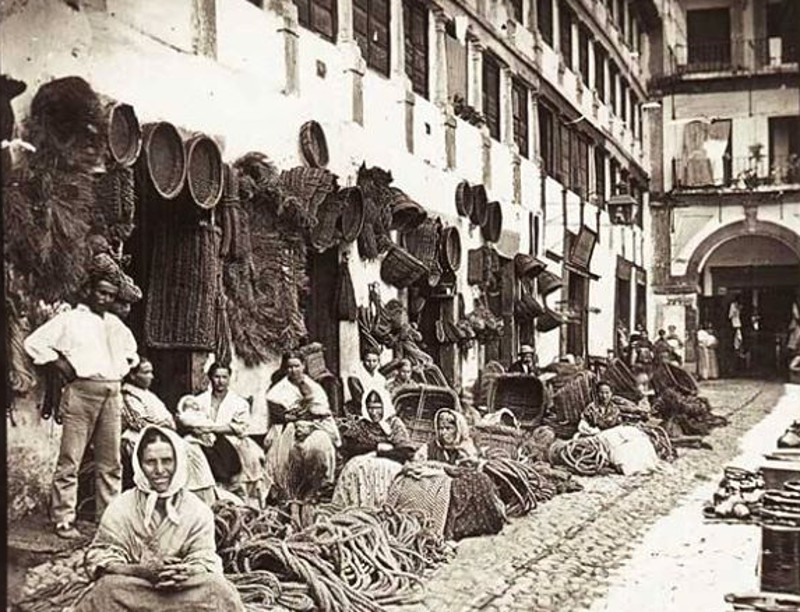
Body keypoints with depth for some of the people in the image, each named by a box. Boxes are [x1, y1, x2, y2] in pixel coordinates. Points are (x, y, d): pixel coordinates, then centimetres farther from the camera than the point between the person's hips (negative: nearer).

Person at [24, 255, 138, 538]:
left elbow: (131, 351, 36)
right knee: (70, 460, -5)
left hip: (112, 394, 6)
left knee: (111, 462, 7)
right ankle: (64, 521, -1)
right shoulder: (70, 319, 2)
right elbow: (34, 343, -4)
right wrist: (61, 366, -7)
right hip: (82, 391, -6)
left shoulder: (115, 324, 19)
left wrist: (124, 368, 18)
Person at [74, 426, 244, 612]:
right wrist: (144, 571, -25)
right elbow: (99, 559, -6)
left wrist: (187, 574, -28)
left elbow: (205, 562, -2)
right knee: (109, 587, -31)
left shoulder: (199, 511, 3)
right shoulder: (120, 509, 1)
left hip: (184, 592, 1)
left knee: (216, 589, -28)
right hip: (132, 591, -1)